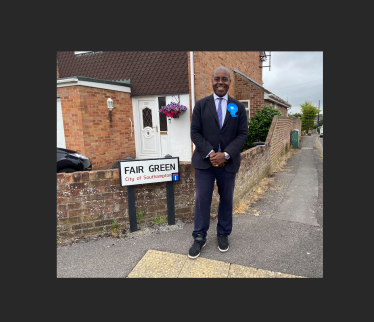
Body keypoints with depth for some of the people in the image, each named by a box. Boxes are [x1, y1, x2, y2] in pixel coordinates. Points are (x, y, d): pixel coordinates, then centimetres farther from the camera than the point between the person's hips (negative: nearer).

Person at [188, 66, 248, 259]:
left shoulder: (238, 107, 7)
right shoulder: (201, 105, 5)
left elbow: (242, 134, 1)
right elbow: (195, 132, -1)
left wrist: (225, 155, -13)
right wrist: (210, 154, -14)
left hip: (228, 162, 1)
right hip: (204, 161, -1)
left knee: (226, 199, 12)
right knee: (202, 199, 1)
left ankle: (223, 234, 30)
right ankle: (199, 238, 16)